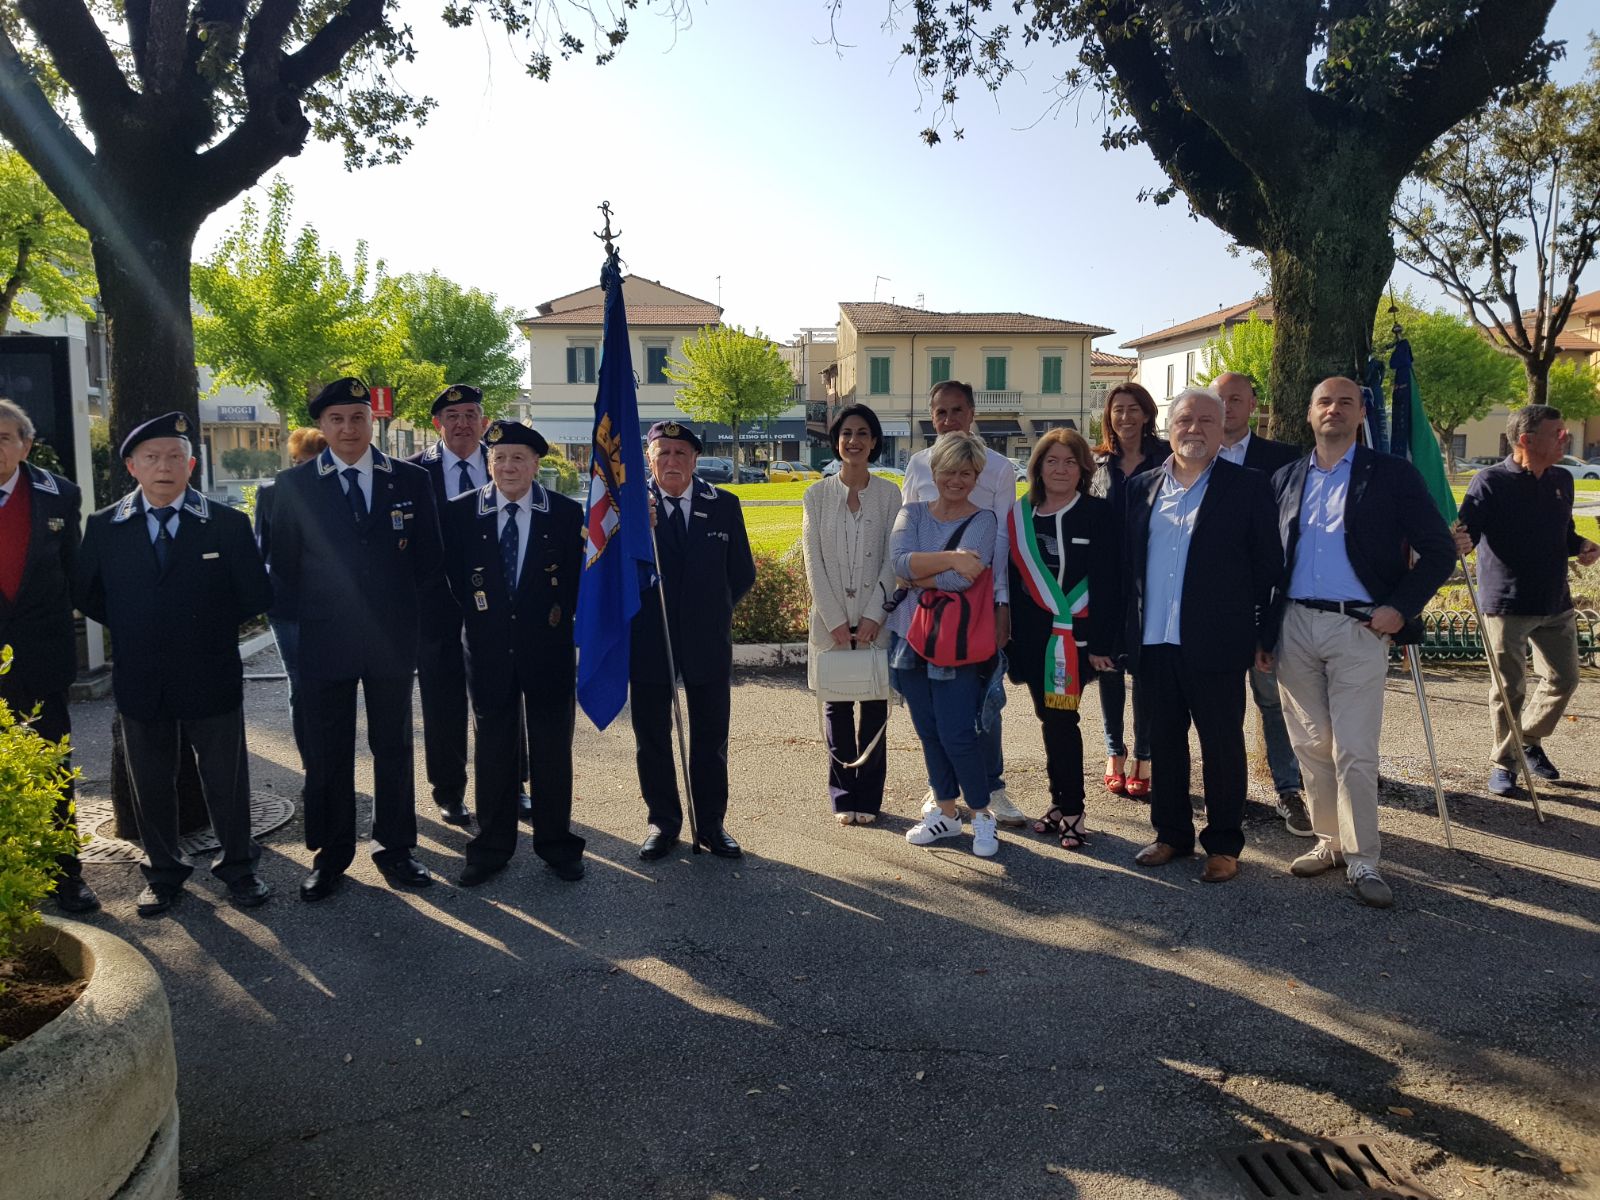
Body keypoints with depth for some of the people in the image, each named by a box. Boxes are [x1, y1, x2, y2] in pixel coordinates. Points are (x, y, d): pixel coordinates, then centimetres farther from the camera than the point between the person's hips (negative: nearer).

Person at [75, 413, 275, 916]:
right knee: (150, 783, 13)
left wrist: (210, 627, 0)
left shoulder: (229, 524, -4)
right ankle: (163, 873, 30)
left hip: (211, 676, -2)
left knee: (226, 778, 8)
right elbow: (86, 594, 11)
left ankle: (238, 866, 25)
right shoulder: (104, 527, 2)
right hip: (140, 680, 2)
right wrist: (132, 629, 5)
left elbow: (256, 595, -4)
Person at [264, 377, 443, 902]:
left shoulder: (411, 480, 2)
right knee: (327, 750, 8)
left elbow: (428, 557, 7)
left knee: (394, 745, 11)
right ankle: (331, 852, 24)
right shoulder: (293, 485, 1)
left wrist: (403, 609, 5)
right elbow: (284, 565, 4)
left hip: (392, 638, 1)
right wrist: (301, 622, 1)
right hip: (325, 641, -1)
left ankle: (395, 846, 24)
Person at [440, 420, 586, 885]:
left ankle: (557, 845, 23)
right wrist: (477, 611, -1)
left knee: (553, 750, 8)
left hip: (549, 649, -1)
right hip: (489, 650, 1)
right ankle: (492, 847, 24)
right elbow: (453, 573, 5)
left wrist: (560, 613, -5)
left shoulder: (568, 514, -3)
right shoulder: (461, 512, -1)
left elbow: (581, 576, 2)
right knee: (493, 750, 11)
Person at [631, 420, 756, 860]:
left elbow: (743, 574, 8)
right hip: (648, 638, -1)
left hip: (707, 640, 1)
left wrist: (712, 609, 5)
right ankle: (663, 822, 25)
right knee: (652, 737, 10)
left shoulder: (724, 506, 2)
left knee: (710, 738, 10)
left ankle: (711, 824, 24)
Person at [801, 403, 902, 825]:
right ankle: (843, 798, 16)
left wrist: (873, 616, -12)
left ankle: (869, 797, 14)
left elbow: (893, 558, -2)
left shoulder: (890, 494, 2)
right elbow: (813, 562, -1)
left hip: (876, 620, 0)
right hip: (831, 621, 1)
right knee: (837, 707, 5)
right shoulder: (817, 495, 3)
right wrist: (835, 620, -9)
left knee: (874, 708, 3)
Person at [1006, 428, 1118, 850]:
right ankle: (1062, 804, 21)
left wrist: (1100, 643, -12)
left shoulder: (1097, 514, -3)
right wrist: (1009, 636, 7)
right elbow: (1013, 577, 11)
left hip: (1075, 635, -4)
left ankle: (1071, 810, 5)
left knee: (1059, 718, -7)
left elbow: (1105, 583, -7)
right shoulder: (1021, 514, 9)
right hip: (1032, 634, 4)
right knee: (1049, 717, 9)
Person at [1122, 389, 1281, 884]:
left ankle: (1224, 845, 20)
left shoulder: (1248, 486, -1)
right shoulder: (1141, 487, 10)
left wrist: (1261, 632, -4)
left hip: (1215, 642, -4)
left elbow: (1268, 564, -1)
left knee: (1222, 746, 7)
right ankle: (1172, 834, 28)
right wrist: (1126, 628, 6)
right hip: (1153, 642, 4)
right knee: (1163, 742, 13)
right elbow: (1126, 561, 11)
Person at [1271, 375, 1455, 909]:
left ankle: (1361, 860, 6)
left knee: (1355, 752, -5)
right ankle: (1329, 841, 23)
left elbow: (1440, 550, 0)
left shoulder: (1391, 475, 1)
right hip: (1295, 627, 4)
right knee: (1311, 746, 10)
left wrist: (1399, 608, -10)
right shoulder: (1286, 478, 11)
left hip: (1358, 629, -4)